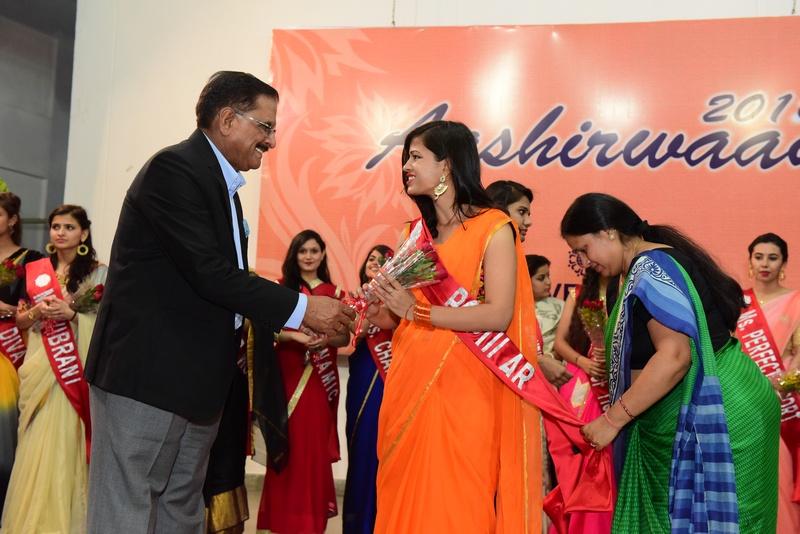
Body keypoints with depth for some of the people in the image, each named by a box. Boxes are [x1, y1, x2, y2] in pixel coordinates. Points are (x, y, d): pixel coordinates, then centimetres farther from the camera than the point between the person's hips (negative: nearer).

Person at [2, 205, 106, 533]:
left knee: (63, 440, -4)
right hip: (39, 366, 4)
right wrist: (38, 311, -7)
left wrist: (71, 314, -17)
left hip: (75, 366, -3)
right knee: (35, 443, 3)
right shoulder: (36, 270, 12)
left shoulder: (97, 273, 0)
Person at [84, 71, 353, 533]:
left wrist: (287, 326, 8)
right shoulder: (174, 169, -13)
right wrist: (300, 308, -15)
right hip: (147, 373, -9)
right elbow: (209, 273, -20)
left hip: (198, 381, 10)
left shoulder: (221, 183, 17)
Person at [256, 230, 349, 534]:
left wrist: (325, 339, -15)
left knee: (315, 445, 4)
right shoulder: (281, 288, 4)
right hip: (286, 375, -2)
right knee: (287, 444, -2)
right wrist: (296, 336, -20)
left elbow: (345, 337, 5)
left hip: (321, 380, 2)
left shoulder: (334, 293, 9)